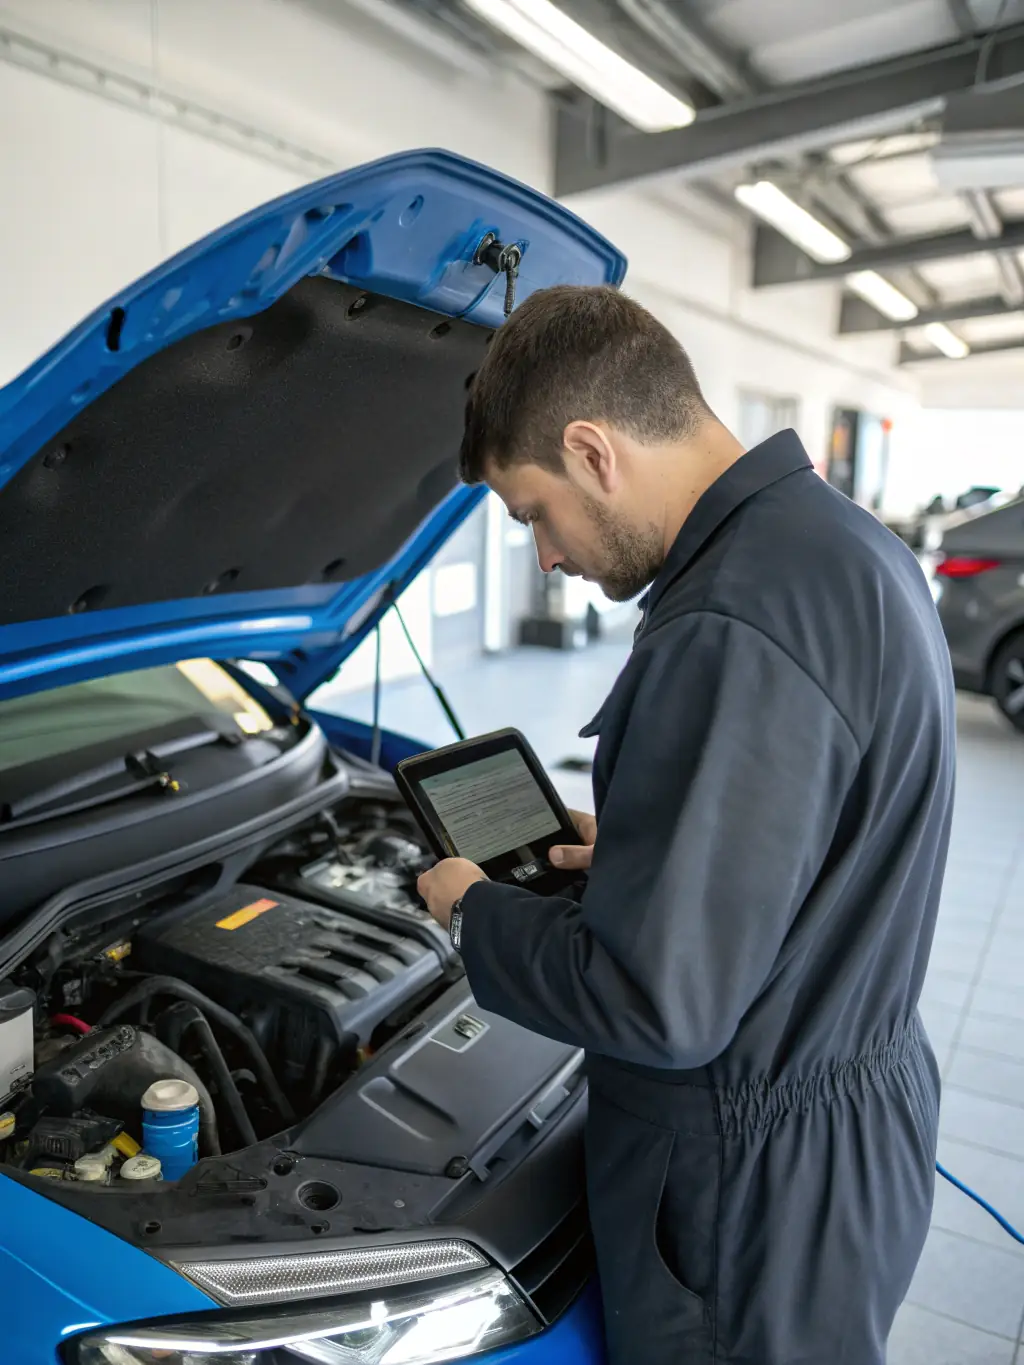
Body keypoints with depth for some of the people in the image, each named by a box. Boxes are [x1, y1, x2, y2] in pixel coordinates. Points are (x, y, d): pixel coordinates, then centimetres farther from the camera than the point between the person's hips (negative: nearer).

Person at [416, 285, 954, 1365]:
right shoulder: (843, 542, 1)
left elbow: (658, 1003, -29)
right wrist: (632, 850, 8)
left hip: (759, 1188, -9)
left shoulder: (731, 635, -32)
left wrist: (474, 911, -13)